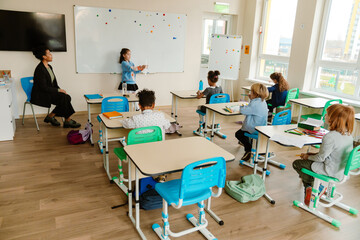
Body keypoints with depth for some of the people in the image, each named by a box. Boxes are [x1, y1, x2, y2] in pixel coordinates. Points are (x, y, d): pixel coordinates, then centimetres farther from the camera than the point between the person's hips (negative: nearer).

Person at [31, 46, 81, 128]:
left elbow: (54, 83, 14)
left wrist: (60, 90, -2)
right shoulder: (40, 69, -18)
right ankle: (68, 121, -11)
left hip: (49, 93, 9)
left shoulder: (49, 67, 11)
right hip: (40, 95, -9)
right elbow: (44, 87, -21)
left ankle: (50, 116, -2)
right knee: (63, 97, -24)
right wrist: (58, 90, -17)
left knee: (67, 97, -13)